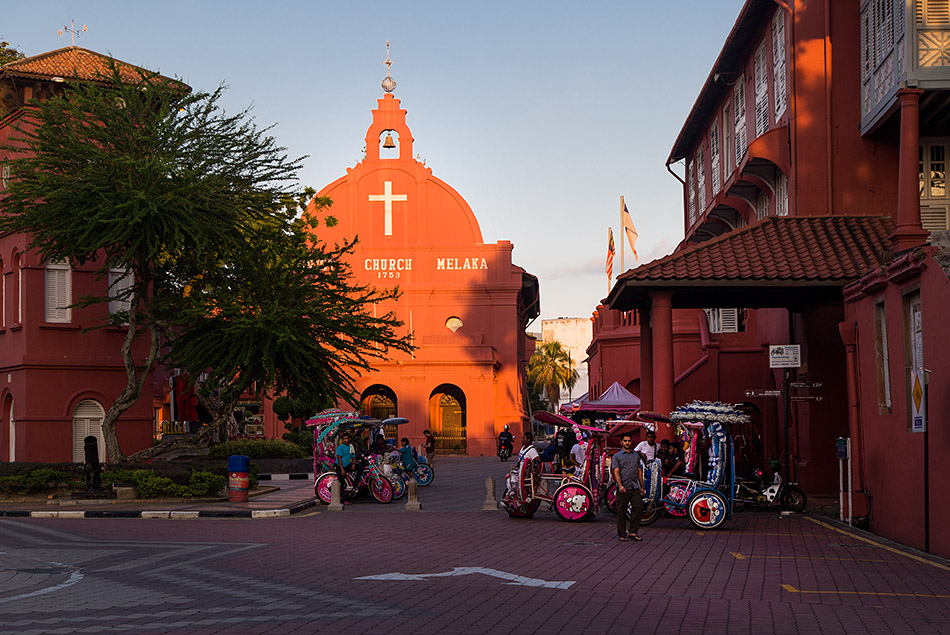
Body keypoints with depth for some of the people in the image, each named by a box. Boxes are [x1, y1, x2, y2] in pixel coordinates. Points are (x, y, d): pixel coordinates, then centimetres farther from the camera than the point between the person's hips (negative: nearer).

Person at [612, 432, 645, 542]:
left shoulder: (636, 455, 18)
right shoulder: (617, 456, 3)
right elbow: (616, 472, -7)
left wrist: (642, 486, 18)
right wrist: (620, 485, -21)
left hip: (635, 487, 4)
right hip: (623, 488, -4)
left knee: (639, 507, -9)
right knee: (621, 511, 0)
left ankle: (633, 531, 0)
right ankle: (622, 534, 9)